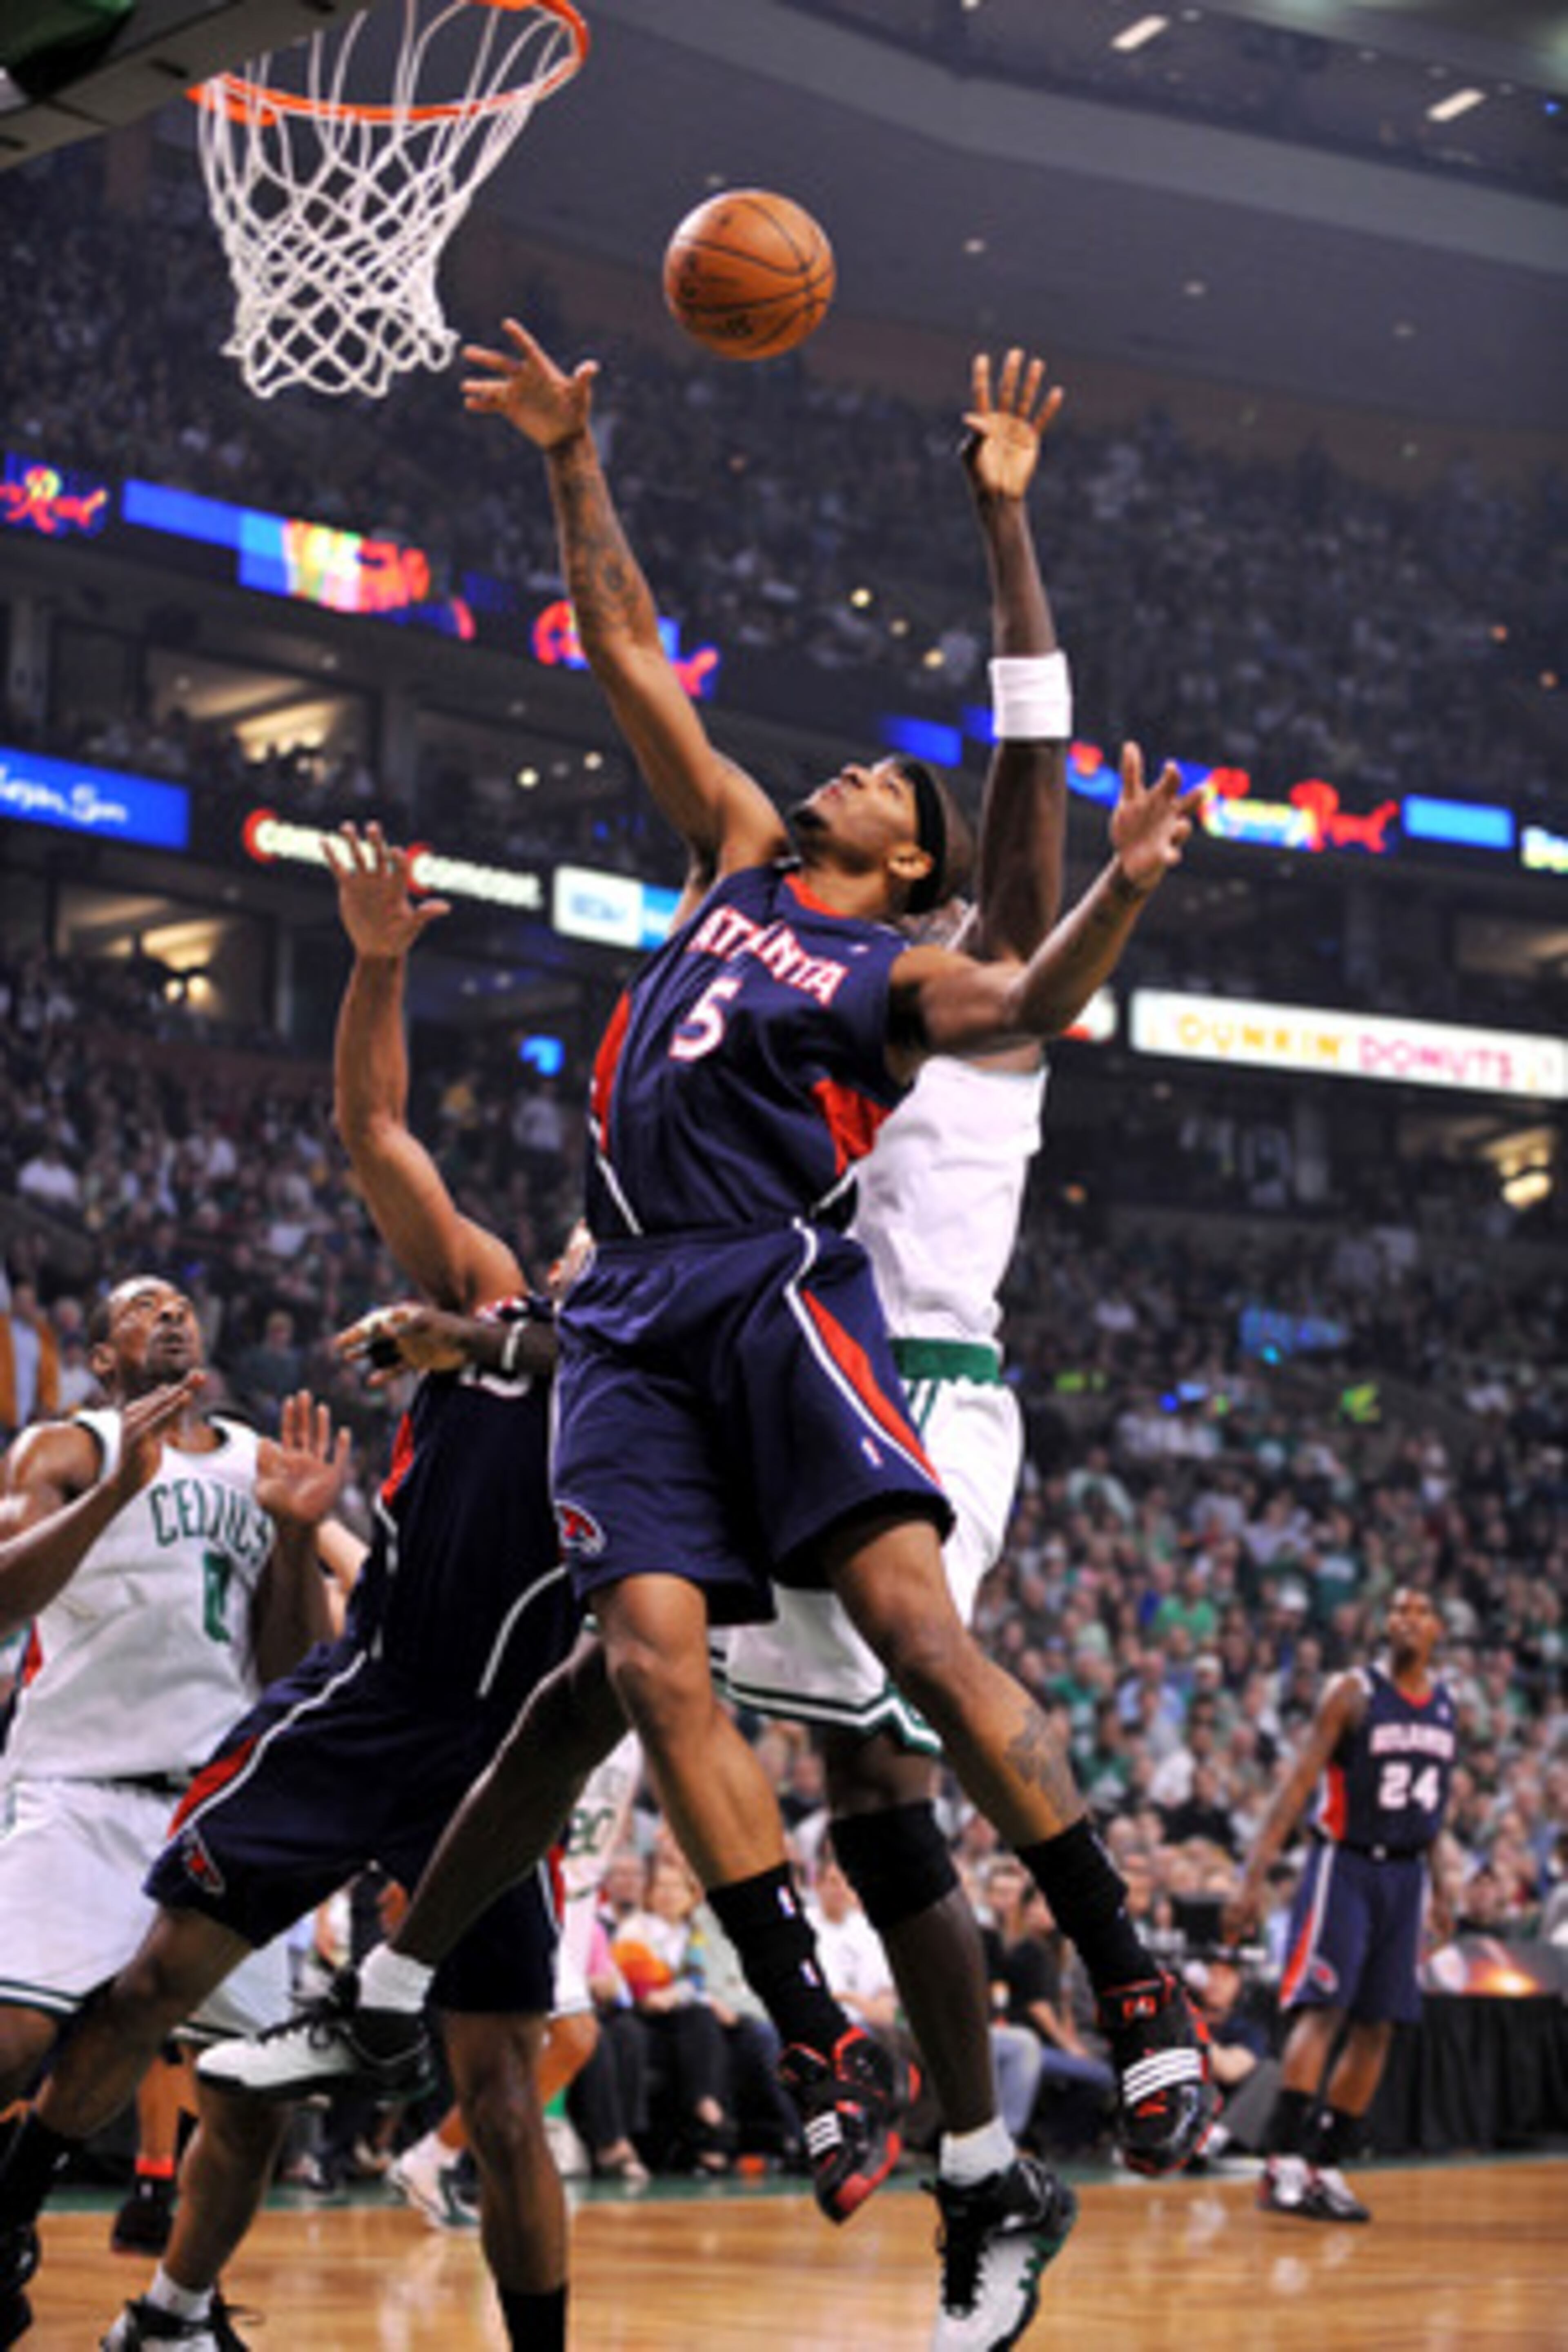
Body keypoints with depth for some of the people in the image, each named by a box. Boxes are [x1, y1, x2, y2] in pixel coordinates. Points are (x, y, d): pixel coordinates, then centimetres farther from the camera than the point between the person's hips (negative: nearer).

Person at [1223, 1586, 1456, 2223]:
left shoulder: (1446, 1705, 10)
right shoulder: (1351, 1693, -7)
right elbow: (1297, 1784, -11)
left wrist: (1438, 1890, 17)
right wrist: (1254, 1877, -19)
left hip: (1406, 1873, 6)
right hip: (1344, 1865, -6)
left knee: (1377, 2027, 3)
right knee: (1323, 2008, -17)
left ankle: (1326, 2168, 9)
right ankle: (1283, 2164, -19)